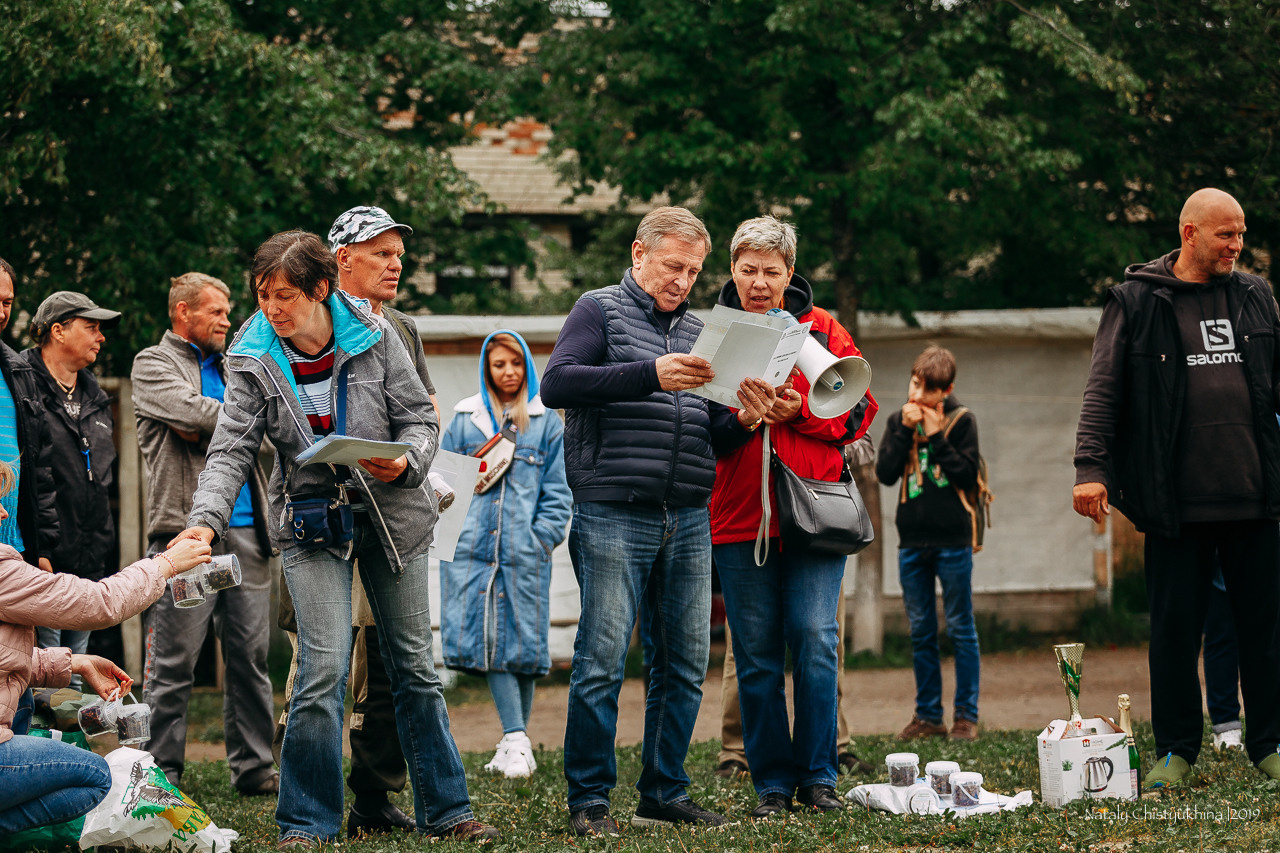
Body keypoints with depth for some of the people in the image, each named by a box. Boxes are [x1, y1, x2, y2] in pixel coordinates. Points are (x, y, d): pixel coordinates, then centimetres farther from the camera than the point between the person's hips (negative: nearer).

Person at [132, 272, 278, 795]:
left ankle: (254, 768, 10)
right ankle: (161, 775, -1)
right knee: (173, 663, -5)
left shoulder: (229, 368, 23)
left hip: (243, 530, 6)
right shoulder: (153, 364, 3)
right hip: (186, 530, -6)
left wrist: (209, 428, -6)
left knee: (250, 656, 5)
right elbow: (194, 412, -13)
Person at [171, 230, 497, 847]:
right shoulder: (252, 362, -7)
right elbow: (231, 449, -12)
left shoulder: (373, 339, -7)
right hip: (312, 524, -1)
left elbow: (420, 418, -1)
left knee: (415, 667, 8)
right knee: (324, 669, -14)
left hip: (392, 516, 1)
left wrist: (406, 463, -23)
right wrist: (206, 519, -28)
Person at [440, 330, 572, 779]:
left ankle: (515, 742, 9)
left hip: (525, 552, -1)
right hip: (472, 548, 1)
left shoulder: (546, 422, 9)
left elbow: (557, 490, 6)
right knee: (488, 640, -9)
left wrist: (541, 538, -5)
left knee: (522, 642, 0)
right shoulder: (465, 419, 12)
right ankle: (516, 739, -12)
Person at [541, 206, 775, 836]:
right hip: (614, 516, -6)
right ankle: (589, 800, 0)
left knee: (685, 663, 6)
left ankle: (664, 792, 15)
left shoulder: (697, 330, 20)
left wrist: (743, 419, -2)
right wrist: (650, 374, -22)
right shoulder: (601, 311, 3)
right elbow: (556, 385, -13)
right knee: (602, 660, -7)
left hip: (688, 522, 6)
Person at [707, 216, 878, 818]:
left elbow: (859, 409, 4)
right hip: (739, 515, 1)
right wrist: (742, 416, -15)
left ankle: (817, 777, 4)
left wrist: (799, 413, -11)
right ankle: (772, 783, 10)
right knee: (756, 655, 2)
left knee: (815, 642, -7)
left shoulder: (822, 329, 7)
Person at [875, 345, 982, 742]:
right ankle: (927, 715, 13)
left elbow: (967, 475, -10)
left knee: (960, 629, 0)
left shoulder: (961, 421, -1)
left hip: (952, 540, -3)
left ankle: (965, 714, 4)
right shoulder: (899, 421, 8)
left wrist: (937, 436, -13)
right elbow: (885, 473, -3)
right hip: (912, 541, 3)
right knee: (921, 632, 7)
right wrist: (906, 431, -11)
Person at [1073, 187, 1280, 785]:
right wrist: (1090, 466, -12)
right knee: (1174, 629, 3)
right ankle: (1176, 749, 14)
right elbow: (1103, 388, -1)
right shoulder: (1136, 302, 2)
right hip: (1177, 503, -3)